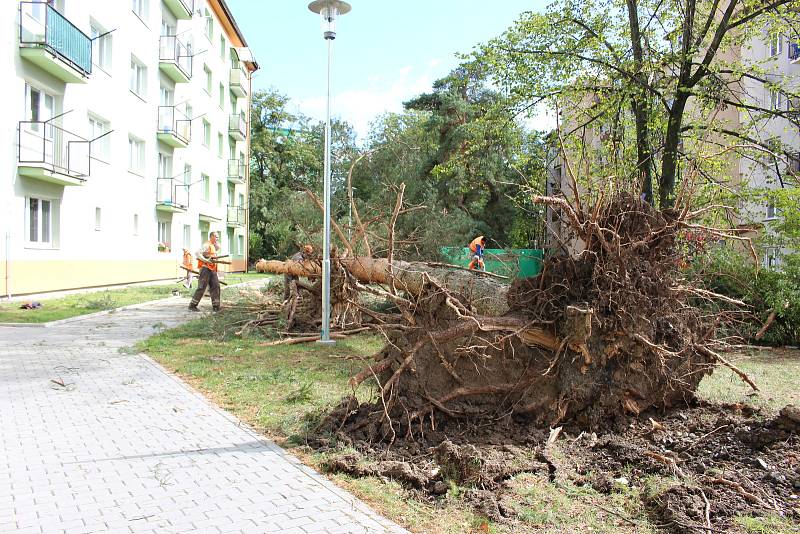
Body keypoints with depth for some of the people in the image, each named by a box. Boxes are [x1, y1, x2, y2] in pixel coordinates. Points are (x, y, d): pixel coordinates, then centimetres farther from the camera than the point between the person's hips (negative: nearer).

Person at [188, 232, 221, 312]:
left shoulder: (213, 246, 16)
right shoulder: (206, 245, -11)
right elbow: (197, 253, -21)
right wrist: (207, 261, -27)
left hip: (212, 269, 9)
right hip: (205, 268, -9)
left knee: (215, 286, 3)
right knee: (201, 288, -6)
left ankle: (216, 306, 6)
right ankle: (192, 305, 3)